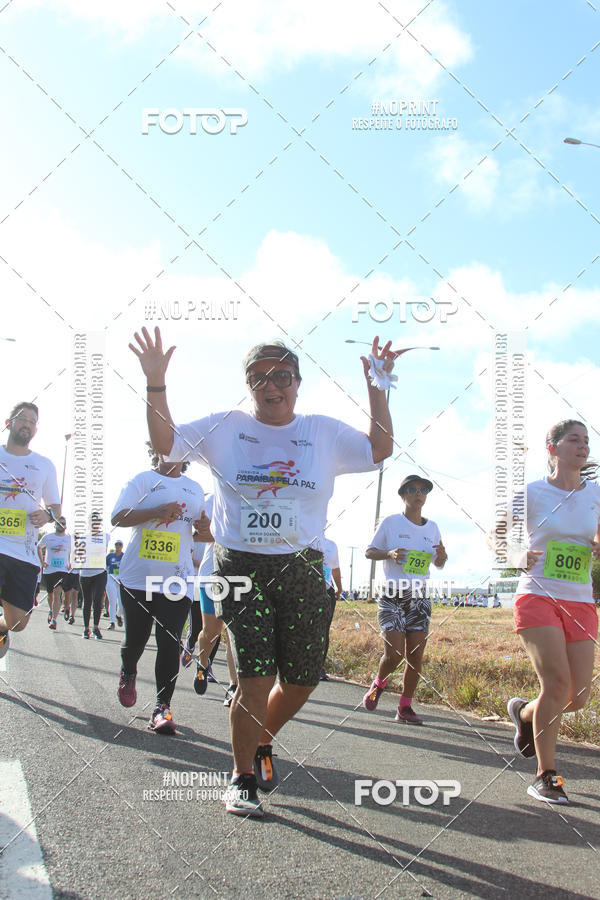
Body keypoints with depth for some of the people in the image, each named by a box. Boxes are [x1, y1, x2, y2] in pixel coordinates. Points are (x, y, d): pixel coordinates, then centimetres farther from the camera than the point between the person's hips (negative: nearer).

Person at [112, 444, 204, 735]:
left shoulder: (195, 489, 17)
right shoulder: (142, 480, 5)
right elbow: (118, 517, -7)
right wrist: (157, 511, -20)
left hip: (177, 579, 2)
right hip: (137, 576, -2)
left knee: (170, 642, -9)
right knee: (135, 637, 8)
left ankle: (162, 707, -4)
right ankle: (128, 673, 41)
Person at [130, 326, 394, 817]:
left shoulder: (325, 432, 7)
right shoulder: (226, 427, 5)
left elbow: (380, 450, 2)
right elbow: (166, 440, 2)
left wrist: (377, 387, -5)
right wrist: (156, 383, -9)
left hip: (302, 569, 3)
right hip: (241, 568, -2)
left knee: (302, 681, 8)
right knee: (256, 676, -10)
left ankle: (261, 743, 37)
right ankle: (243, 778, 10)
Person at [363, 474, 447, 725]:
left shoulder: (432, 528, 11)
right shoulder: (391, 522, -2)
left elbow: (439, 564, 18)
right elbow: (369, 551, 3)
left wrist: (442, 555, -5)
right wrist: (389, 554, -17)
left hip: (418, 596, 4)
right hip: (392, 596, -4)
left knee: (416, 655, -1)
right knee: (394, 654, -12)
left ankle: (405, 707, 10)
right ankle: (378, 684, 19)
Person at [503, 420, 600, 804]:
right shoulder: (532, 493, -2)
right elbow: (497, 536, 2)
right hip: (537, 597, -4)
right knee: (557, 682, -17)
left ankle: (524, 712, 34)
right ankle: (545, 776, -2)